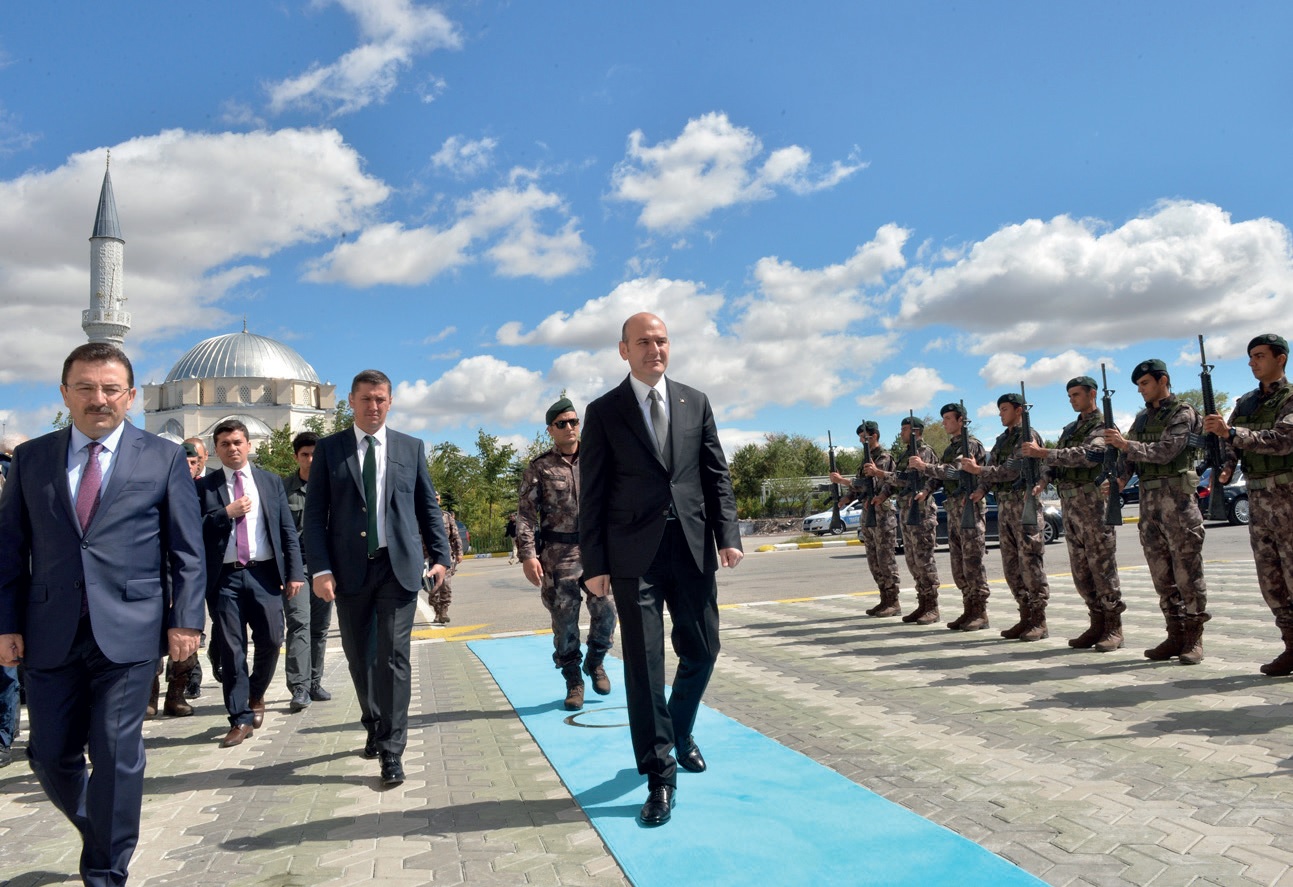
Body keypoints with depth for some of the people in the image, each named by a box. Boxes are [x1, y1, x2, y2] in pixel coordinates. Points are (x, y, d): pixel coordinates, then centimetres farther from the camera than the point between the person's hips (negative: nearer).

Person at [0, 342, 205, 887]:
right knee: (50, 756, 11)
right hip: (50, 633, 3)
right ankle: (101, 836, 38)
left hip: (129, 631, -3)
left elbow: (187, 550, 0)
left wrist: (185, 620, -6)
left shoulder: (165, 459, 2)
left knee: (116, 755, 1)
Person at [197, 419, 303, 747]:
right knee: (231, 649, 2)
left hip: (265, 573, 1)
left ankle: (256, 695, 29)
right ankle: (240, 719, 11)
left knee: (270, 641, 1)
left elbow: (288, 531, 7)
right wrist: (227, 512, -13)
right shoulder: (205, 486, 7)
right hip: (226, 577, -1)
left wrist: (295, 572, -1)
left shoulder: (271, 482, 10)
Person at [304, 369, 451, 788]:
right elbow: (315, 514, 1)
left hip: (398, 566, -1)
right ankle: (374, 725, 38)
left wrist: (440, 556, 1)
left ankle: (391, 752, 3)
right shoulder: (328, 449, 5)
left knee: (393, 656, -6)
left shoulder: (411, 448, 7)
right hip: (349, 569, 1)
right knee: (359, 656, 14)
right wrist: (320, 568, -8)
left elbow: (428, 507, 9)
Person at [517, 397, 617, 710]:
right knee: (564, 618, 2)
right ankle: (573, 681, 19)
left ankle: (595, 661, 24)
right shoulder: (539, 467, 1)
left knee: (605, 611, -5)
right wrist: (527, 554, -12)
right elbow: (526, 514, -2)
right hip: (559, 553, -1)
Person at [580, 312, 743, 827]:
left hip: (693, 547, 3)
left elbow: (717, 475, 10)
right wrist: (594, 563, -4)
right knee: (644, 662, -2)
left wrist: (728, 534, -2)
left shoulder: (696, 403, 10)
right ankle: (660, 776, 10)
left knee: (701, 651, 12)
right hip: (634, 553, -3)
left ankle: (680, 734, 39)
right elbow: (592, 494, 0)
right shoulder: (604, 412, 2)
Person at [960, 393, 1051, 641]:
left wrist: (978, 469, -14)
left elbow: (1011, 470, -16)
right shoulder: (1002, 439, 19)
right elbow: (992, 468, 15)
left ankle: (1039, 621, -1)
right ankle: (1026, 616, 15)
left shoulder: (1028, 436, -6)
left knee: (1030, 562, -6)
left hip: (1024, 504, -8)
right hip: (1004, 506, 8)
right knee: (1011, 564, 8)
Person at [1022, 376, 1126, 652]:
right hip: (1069, 503, 8)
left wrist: (1042, 452, -25)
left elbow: (1087, 455, -21)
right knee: (1080, 569, 8)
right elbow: (1056, 461, 18)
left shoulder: (1102, 426, -5)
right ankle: (1098, 623, 16)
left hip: (1093, 501, -8)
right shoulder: (1069, 429, 20)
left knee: (1102, 566, -4)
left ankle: (1114, 627, 3)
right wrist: (1043, 480, -3)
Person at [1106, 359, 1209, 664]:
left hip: (1177, 497, -7)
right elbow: (1130, 456, 13)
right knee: (1161, 572, 7)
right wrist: (1119, 478, -4)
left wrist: (1126, 444, -20)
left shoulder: (1182, 413, -3)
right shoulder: (1142, 418, 18)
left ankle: (1194, 638, 2)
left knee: (1187, 569, -4)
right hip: (1148, 498, 7)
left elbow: (1164, 452, -16)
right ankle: (1175, 635, 13)